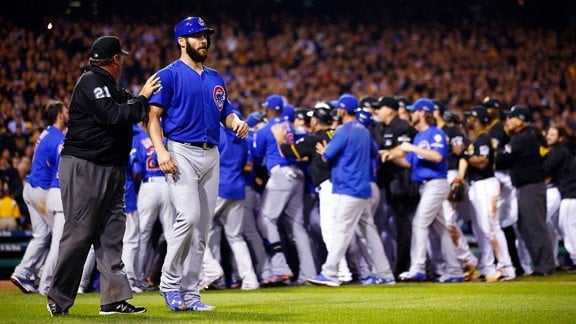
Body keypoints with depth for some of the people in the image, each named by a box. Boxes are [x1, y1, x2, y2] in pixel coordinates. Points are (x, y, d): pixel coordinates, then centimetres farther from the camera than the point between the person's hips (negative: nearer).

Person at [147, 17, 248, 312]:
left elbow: (225, 113, 23)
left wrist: (236, 123, -1)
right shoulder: (169, 74, -1)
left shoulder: (215, 78, 19)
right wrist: (161, 150, -21)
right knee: (188, 216, -22)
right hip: (181, 152, -7)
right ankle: (169, 284, -9)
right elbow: (153, 116, -7)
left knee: (202, 228, 4)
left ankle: (189, 294, 9)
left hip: (211, 155, 7)